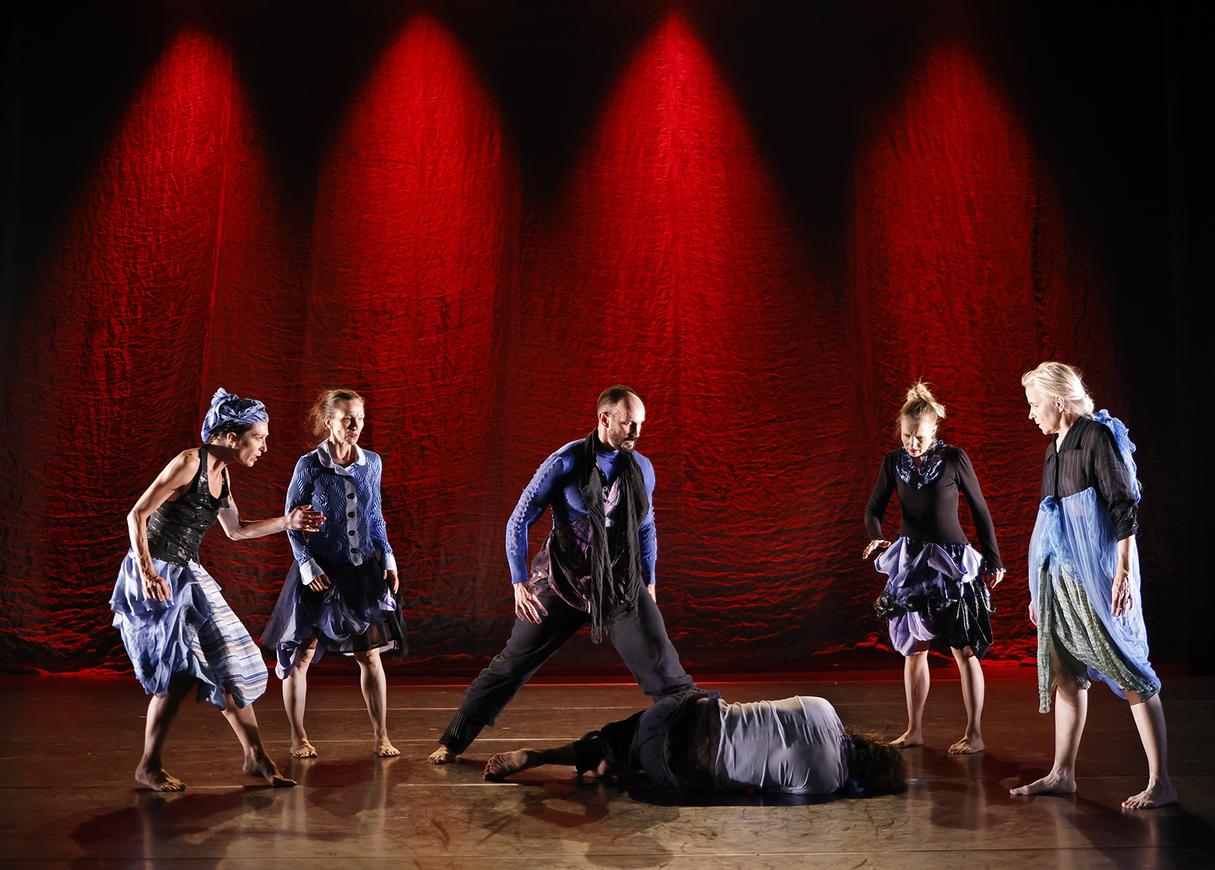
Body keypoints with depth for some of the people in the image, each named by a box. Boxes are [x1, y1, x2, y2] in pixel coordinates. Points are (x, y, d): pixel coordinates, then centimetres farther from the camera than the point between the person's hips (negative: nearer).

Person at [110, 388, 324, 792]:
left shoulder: (220, 472, 9)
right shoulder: (189, 462, -17)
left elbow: (235, 530, 20)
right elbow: (137, 515, -18)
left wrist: (287, 522, 13)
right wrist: (147, 572, -26)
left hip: (186, 576, 9)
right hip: (155, 577, -9)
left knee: (227, 661, 7)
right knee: (180, 673, -9)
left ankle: (255, 754, 14)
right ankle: (149, 767, 7)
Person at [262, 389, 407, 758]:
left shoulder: (372, 462, 4)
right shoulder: (309, 465, -8)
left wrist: (388, 558, 7)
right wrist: (307, 565, -11)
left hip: (363, 569, 3)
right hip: (320, 572, -3)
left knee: (370, 653, 3)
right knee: (302, 653, 3)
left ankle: (381, 736, 14)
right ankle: (298, 738, 20)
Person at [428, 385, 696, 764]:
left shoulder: (642, 467, 2)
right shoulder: (565, 463, -10)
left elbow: (646, 528, 17)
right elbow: (519, 521, -6)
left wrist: (649, 582, 14)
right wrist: (520, 582, -13)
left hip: (621, 585, 2)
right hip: (563, 582, -2)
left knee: (663, 667, -6)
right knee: (511, 664, 8)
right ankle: (453, 741, 24)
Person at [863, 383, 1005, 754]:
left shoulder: (954, 458, -9)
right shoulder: (893, 462, 1)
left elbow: (980, 510, -2)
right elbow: (873, 508, 4)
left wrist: (993, 560, 1)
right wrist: (876, 538, -18)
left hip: (952, 560, -4)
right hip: (910, 561, 4)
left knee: (964, 649, -1)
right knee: (914, 648, 9)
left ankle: (974, 734, 9)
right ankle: (914, 730, 19)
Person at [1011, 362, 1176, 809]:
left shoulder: (1099, 437, -8)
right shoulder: (1055, 449, 16)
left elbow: (1125, 507, -13)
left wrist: (1124, 571, -20)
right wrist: (1038, 589, 20)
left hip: (1097, 573, -8)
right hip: (1060, 576, 9)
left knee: (1128, 672, -4)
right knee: (1066, 673, 11)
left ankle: (1160, 782, 2)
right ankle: (1062, 773, 18)